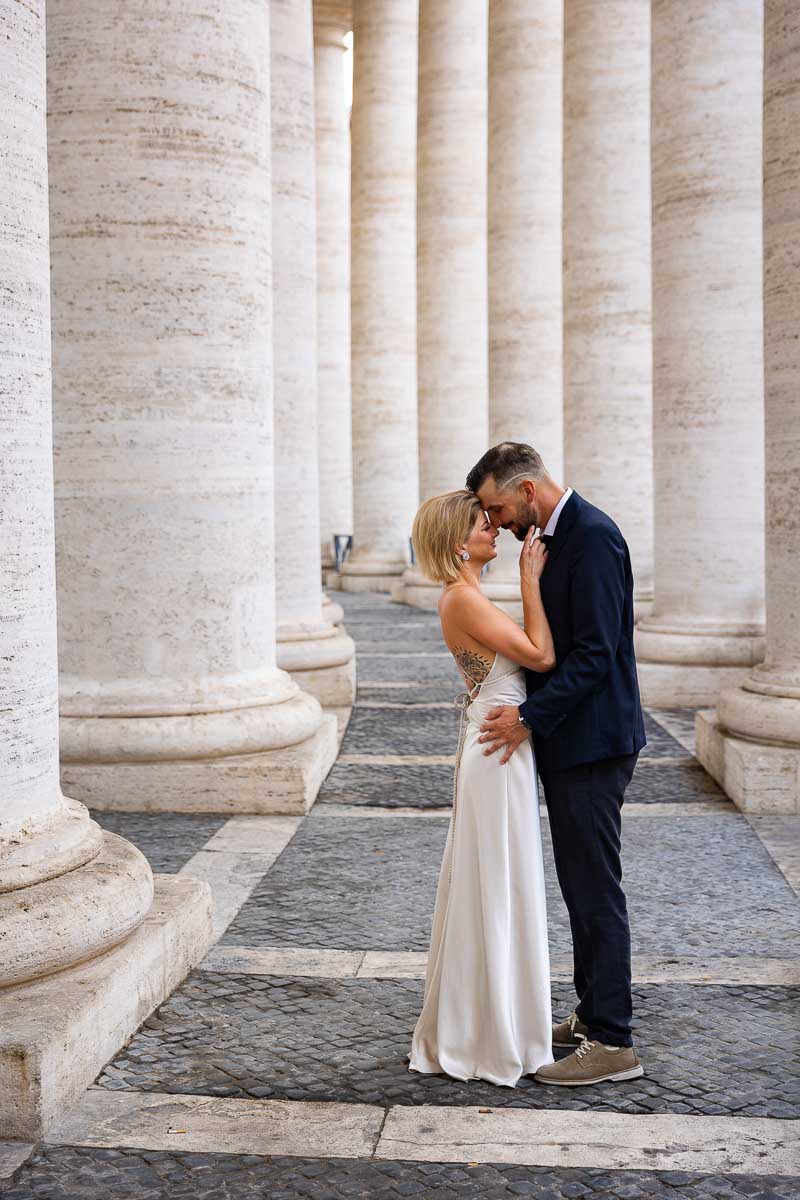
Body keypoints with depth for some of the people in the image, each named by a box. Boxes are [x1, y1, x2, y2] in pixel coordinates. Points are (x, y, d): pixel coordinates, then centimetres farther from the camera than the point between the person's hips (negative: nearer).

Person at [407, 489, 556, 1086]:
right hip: (498, 751, -10)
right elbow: (541, 656, -18)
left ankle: (466, 1030, 30)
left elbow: (531, 654, 14)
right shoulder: (463, 598, -18)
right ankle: (494, 1040, 12)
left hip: (493, 748, 10)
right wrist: (530, 579, -13)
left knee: (486, 893, 17)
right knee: (499, 892, 0)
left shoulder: (467, 596, 13)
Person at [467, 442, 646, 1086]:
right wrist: (526, 708, 10)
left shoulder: (592, 536, -17)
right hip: (571, 741, 10)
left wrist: (530, 717, -20)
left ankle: (612, 1042, 3)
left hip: (592, 743, -10)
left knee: (596, 889, -5)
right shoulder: (560, 534, 14)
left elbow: (596, 652, -22)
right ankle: (593, 1014, 29)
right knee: (582, 885, 17)